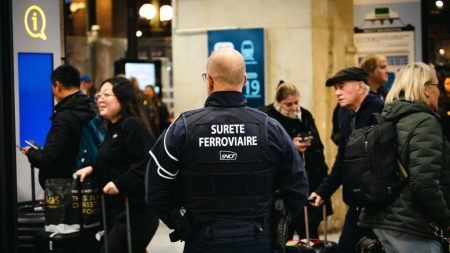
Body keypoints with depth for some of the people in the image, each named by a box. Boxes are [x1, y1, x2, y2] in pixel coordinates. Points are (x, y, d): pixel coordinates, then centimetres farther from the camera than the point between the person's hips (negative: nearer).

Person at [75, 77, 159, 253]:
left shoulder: (132, 126, -14)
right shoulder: (114, 128, 17)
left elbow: (148, 163, -24)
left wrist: (120, 183, -24)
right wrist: (93, 170, 11)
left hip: (133, 216, -10)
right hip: (117, 214, 10)